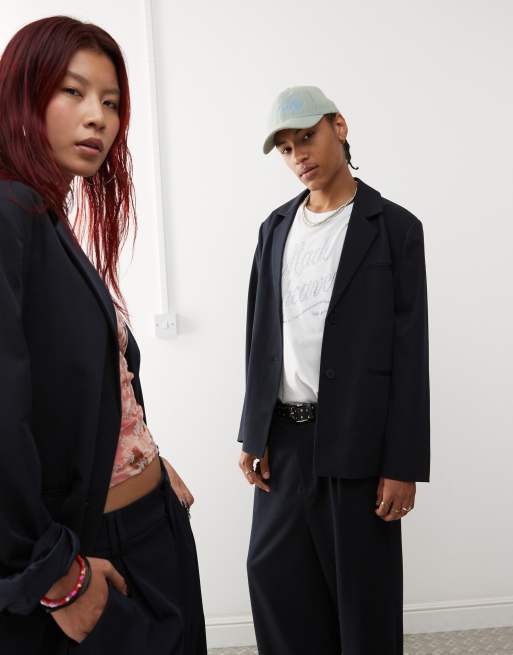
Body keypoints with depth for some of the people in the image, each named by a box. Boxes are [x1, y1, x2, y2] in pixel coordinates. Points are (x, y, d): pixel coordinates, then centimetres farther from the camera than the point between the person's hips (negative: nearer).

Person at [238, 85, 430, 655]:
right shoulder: (275, 227, 9)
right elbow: (260, 337, 8)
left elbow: (409, 352, -7)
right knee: (273, 571, 11)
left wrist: (403, 463, -10)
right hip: (284, 435, 4)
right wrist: (252, 434, 4)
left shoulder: (395, 227, -4)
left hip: (356, 439, -4)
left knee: (363, 587, 7)